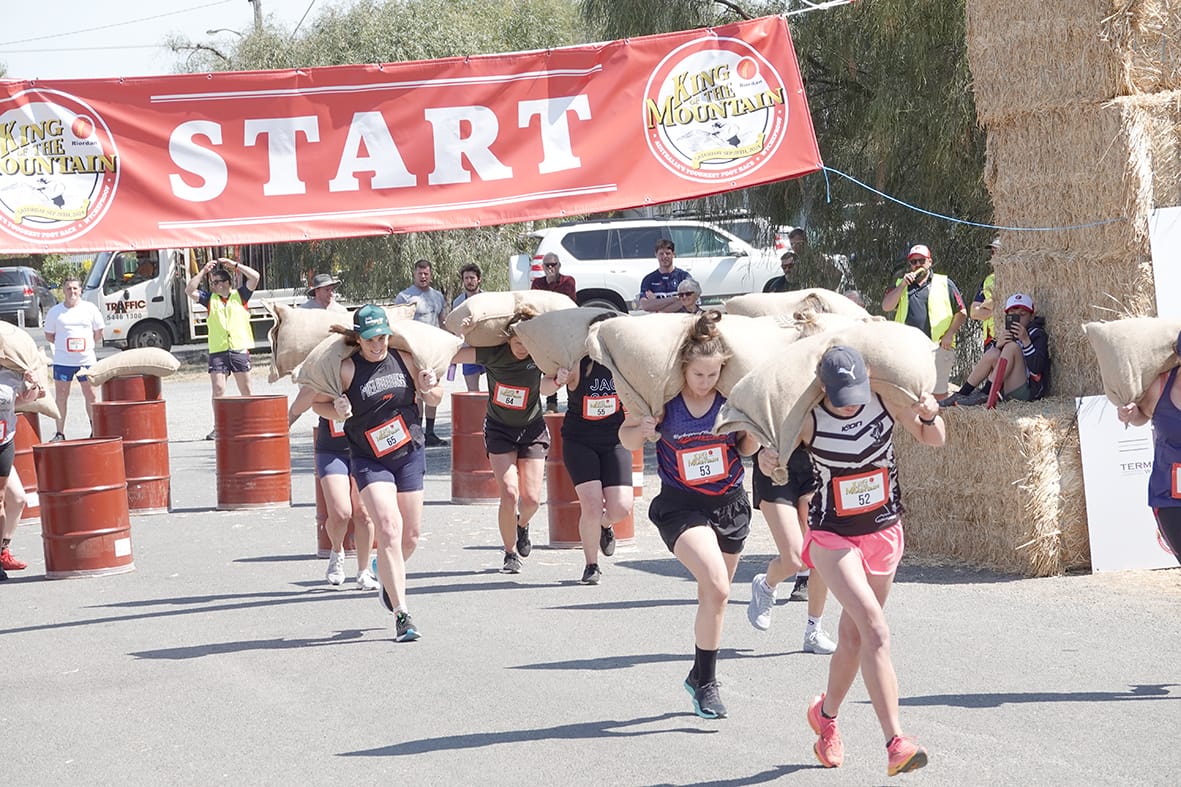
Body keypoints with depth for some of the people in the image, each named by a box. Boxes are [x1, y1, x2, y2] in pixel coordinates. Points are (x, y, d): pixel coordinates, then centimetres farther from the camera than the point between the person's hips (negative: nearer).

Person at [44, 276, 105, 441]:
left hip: (86, 359, 0)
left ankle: (95, 430, 13)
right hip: (62, 361, 0)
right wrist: (64, 346, 0)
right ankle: (59, 432, 8)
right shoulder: (55, 312, 4)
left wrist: (88, 346, 2)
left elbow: (98, 333, 11)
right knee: (61, 395, 2)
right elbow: (49, 336, 10)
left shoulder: (90, 309, 4)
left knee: (90, 395, 4)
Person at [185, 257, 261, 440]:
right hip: (217, 351, 1)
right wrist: (203, 271, 0)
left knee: (245, 389, 5)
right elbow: (189, 291, 2)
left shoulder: (239, 295, 9)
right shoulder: (210, 299, 12)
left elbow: (254, 277, -1)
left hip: (240, 349, -1)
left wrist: (234, 265, 0)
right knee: (217, 389, -6)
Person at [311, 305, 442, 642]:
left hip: (410, 454, 4)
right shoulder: (346, 368, -11)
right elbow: (317, 402, -2)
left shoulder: (403, 359, -2)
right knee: (388, 529, -18)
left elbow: (435, 399, 10)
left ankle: (390, 584, 42)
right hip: (370, 460, -4)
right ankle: (402, 615, -18)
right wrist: (337, 411, -22)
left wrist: (428, 387, -12)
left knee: (411, 534, 10)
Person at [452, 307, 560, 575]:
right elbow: (447, 356, -16)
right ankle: (511, 554, 5)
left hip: (532, 429, 1)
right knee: (509, 493, -15)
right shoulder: (493, 354, -18)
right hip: (499, 429, -1)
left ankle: (522, 525, 33)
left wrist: (557, 380, -33)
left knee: (531, 498, -4)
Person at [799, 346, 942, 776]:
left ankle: (825, 715, 43)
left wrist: (929, 416, -18)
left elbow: (933, 440, 4)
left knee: (853, 638, 16)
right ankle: (895, 744, -25)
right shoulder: (808, 420, -19)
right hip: (832, 536, -4)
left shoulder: (887, 401, -11)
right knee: (876, 631, -21)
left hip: (884, 532, 4)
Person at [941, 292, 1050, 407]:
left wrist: (1025, 340, -21)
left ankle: (984, 394, -26)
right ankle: (962, 394, -12)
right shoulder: (1006, 335, 17)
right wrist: (997, 345, -14)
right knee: (993, 355, -13)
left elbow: (1037, 368, -14)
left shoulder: (1038, 335, 1)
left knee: (1012, 346, -20)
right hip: (1006, 391, 5)